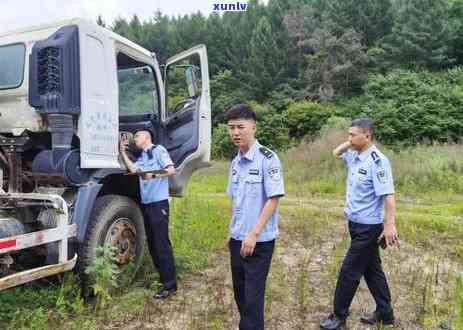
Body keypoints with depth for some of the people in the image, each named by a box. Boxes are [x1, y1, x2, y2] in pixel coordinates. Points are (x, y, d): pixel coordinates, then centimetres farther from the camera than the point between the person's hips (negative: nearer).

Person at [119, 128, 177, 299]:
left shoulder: (158, 150, 0)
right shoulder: (142, 157, 23)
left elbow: (171, 169, -9)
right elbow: (132, 168, 6)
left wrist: (153, 174, -19)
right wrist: (123, 151, 9)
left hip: (159, 203, -8)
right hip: (145, 203, 9)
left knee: (162, 243, -9)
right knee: (152, 243, 12)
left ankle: (170, 284, -4)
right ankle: (161, 277, 23)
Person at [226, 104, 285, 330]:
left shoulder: (267, 158, -14)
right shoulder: (235, 162, 7)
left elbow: (274, 199, -16)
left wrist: (253, 234, -18)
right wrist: (234, 231, 12)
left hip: (259, 241, -7)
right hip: (237, 239, 7)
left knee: (253, 296, 1)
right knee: (240, 293, 18)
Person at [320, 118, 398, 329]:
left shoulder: (377, 161, -19)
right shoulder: (355, 156, 6)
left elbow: (388, 195, -23)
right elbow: (336, 153, 25)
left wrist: (390, 226, -26)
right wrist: (348, 143, 6)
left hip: (368, 227, -9)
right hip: (357, 224, 9)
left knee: (349, 271, 1)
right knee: (371, 269, 17)